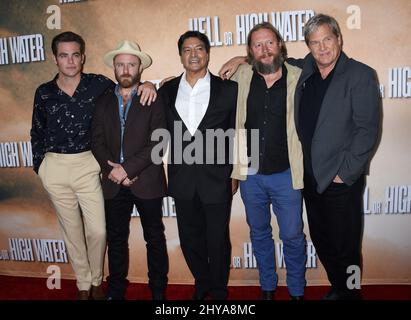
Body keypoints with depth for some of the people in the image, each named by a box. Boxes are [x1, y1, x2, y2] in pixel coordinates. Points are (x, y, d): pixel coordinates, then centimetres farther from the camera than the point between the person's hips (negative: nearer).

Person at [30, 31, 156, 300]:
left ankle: (96, 281, 26)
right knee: (72, 231, 13)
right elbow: (37, 133, 13)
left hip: (88, 165, -2)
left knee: (98, 231, -1)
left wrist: (145, 84, -12)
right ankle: (83, 285, 31)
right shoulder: (44, 92, 3)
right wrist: (39, 165, 10)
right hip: (55, 168, 2)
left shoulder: (99, 84, -3)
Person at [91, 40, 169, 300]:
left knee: (155, 238, 10)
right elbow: (97, 141, 3)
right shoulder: (104, 101, 9)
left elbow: (158, 141, -13)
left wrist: (127, 168, -17)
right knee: (116, 239, 14)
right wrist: (112, 170, -11)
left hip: (147, 181, -3)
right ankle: (116, 290, 31)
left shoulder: (153, 99, -3)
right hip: (114, 183, 3)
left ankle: (158, 289, 26)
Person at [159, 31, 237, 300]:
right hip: (182, 180, 3)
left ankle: (219, 290, 37)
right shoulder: (167, 91, 5)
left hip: (216, 179, -3)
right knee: (190, 240, 16)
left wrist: (234, 173, 0)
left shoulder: (228, 89, -3)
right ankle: (202, 285, 42)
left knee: (218, 240, 11)